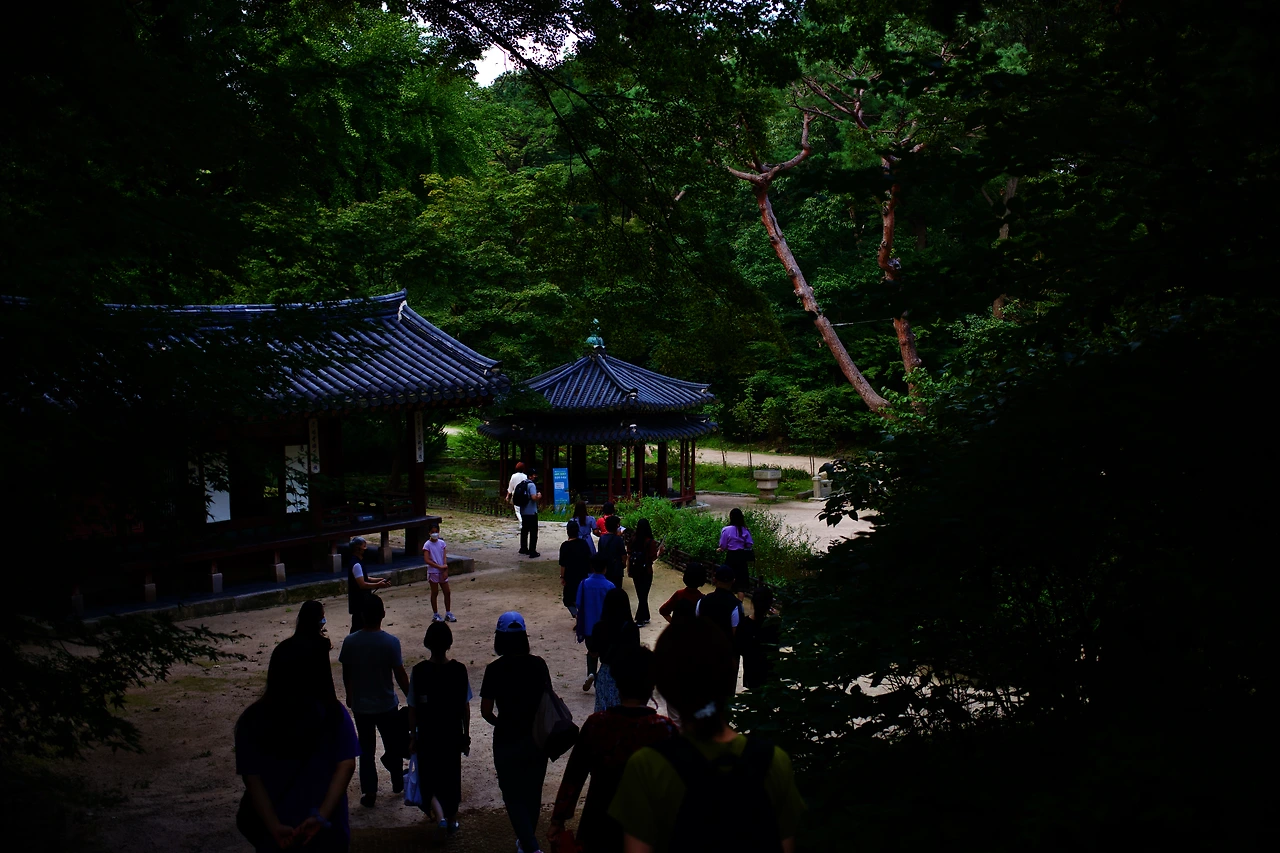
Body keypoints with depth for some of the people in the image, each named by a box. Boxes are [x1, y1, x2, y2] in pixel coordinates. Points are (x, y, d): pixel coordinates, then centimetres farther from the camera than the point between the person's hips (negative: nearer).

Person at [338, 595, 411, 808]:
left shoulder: (350, 642, -10)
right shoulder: (390, 642, -19)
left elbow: (346, 674, 1)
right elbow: (400, 675, -13)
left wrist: (349, 696, 18)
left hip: (360, 705, 2)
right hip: (386, 705, -2)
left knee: (366, 750, 13)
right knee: (394, 745, 19)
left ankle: (369, 793, 15)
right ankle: (397, 782, 35)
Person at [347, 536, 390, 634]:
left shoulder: (358, 562, 11)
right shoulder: (356, 564, -22)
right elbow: (362, 584, -26)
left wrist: (378, 580, 9)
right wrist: (378, 585, -17)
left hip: (361, 599, 10)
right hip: (359, 601, -10)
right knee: (359, 626, -5)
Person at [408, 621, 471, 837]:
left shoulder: (419, 671, -15)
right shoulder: (459, 670, -11)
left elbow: (413, 708, -9)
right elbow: (466, 707, -4)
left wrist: (414, 737, 3)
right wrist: (466, 735, 8)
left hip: (427, 736, -2)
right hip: (453, 735, 2)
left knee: (429, 779, 14)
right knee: (451, 778, 19)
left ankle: (439, 815, -8)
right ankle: (451, 820, 30)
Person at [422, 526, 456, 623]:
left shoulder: (442, 543, 3)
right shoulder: (427, 545, -10)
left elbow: (444, 557, 1)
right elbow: (426, 560, -16)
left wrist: (445, 570, -11)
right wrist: (440, 566, -18)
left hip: (442, 571, 4)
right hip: (433, 571, -4)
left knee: (447, 592, 6)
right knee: (435, 593, 3)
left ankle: (448, 614, 16)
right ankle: (435, 615, 13)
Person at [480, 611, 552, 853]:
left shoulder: (495, 669, -14)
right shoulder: (538, 664, -6)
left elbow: (486, 711, -11)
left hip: (508, 740, -3)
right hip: (538, 738, 3)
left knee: (514, 797, 6)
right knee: (533, 793, 20)